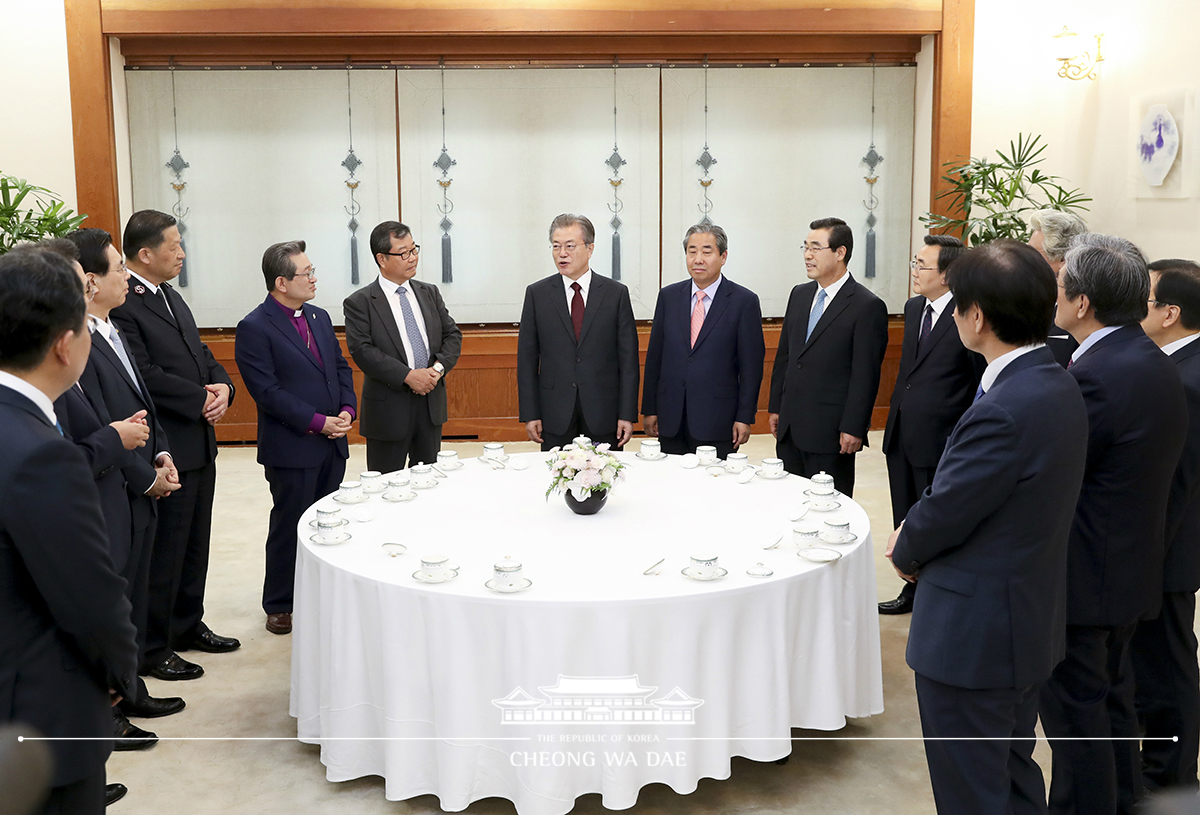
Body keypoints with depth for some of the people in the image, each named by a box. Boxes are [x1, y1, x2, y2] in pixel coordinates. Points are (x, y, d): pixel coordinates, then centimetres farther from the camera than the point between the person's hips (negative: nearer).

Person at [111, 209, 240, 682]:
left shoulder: (171, 297, 14)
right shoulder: (122, 305, -18)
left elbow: (201, 355, 16)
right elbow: (146, 375, -24)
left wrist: (223, 386, -4)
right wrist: (202, 399, -15)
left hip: (199, 444, 10)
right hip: (165, 451, -9)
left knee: (195, 544, 20)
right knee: (163, 553, 2)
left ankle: (188, 626, 35)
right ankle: (152, 649, 16)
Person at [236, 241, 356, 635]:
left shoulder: (320, 317, 11)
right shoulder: (254, 328, -12)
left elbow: (341, 367, 15)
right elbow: (268, 392, -17)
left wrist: (347, 410, -3)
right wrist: (318, 422, -18)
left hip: (332, 444, 7)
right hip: (291, 448, -7)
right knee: (289, 527, 5)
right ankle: (279, 606, 19)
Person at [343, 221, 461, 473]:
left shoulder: (429, 293, 11)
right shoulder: (359, 303, -6)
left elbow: (453, 335, 9)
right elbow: (363, 350, -15)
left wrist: (439, 367, -10)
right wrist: (408, 376, -21)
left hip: (431, 404, 5)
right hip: (389, 409, -5)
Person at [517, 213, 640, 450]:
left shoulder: (616, 293, 3)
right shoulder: (536, 293, 5)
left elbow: (628, 359, 1)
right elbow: (527, 359, 4)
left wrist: (628, 415, -4)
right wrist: (530, 414, -2)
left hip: (604, 417, 0)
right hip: (555, 419, 1)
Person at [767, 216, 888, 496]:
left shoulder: (867, 306, -10)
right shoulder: (799, 295, 11)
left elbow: (865, 375, -12)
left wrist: (853, 428, -15)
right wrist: (776, 407, 13)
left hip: (830, 433, -6)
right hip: (789, 429, 7)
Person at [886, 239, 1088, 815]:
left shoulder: (1002, 410, -28)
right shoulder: (1059, 387, 3)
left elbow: (944, 513, -19)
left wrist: (906, 551, 1)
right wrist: (919, 534, 0)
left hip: (974, 636, -9)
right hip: (1029, 622, 9)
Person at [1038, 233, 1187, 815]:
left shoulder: (1095, 376, -25)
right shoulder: (1156, 365, 5)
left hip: (1082, 578, -10)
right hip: (1132, 566, 10)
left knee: (1075, 714, 4)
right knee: (1111, 697, 24)